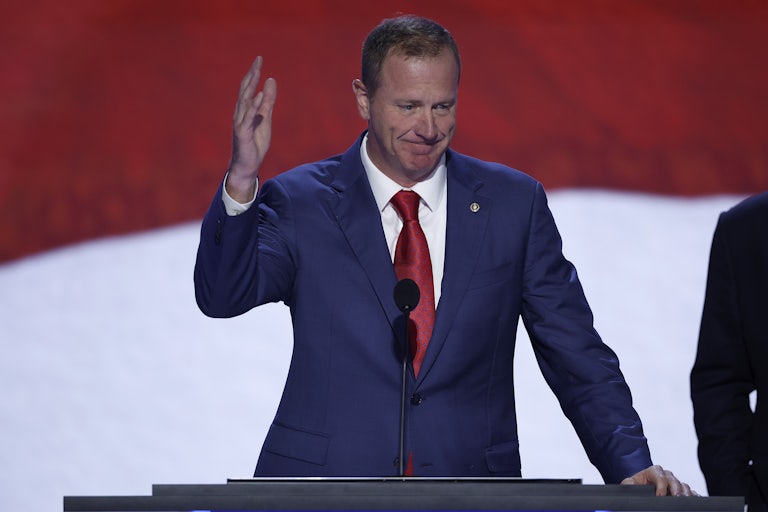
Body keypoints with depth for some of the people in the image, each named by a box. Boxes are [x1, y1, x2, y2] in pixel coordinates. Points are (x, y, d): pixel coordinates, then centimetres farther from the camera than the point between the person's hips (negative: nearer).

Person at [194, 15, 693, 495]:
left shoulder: (515, 202, 9)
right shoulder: (301, 202, 5)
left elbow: (578, 359, 10)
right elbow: (223, 297, -11)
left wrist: (632, 466, -4)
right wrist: (242, 179, -26)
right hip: (326, 497, -1)